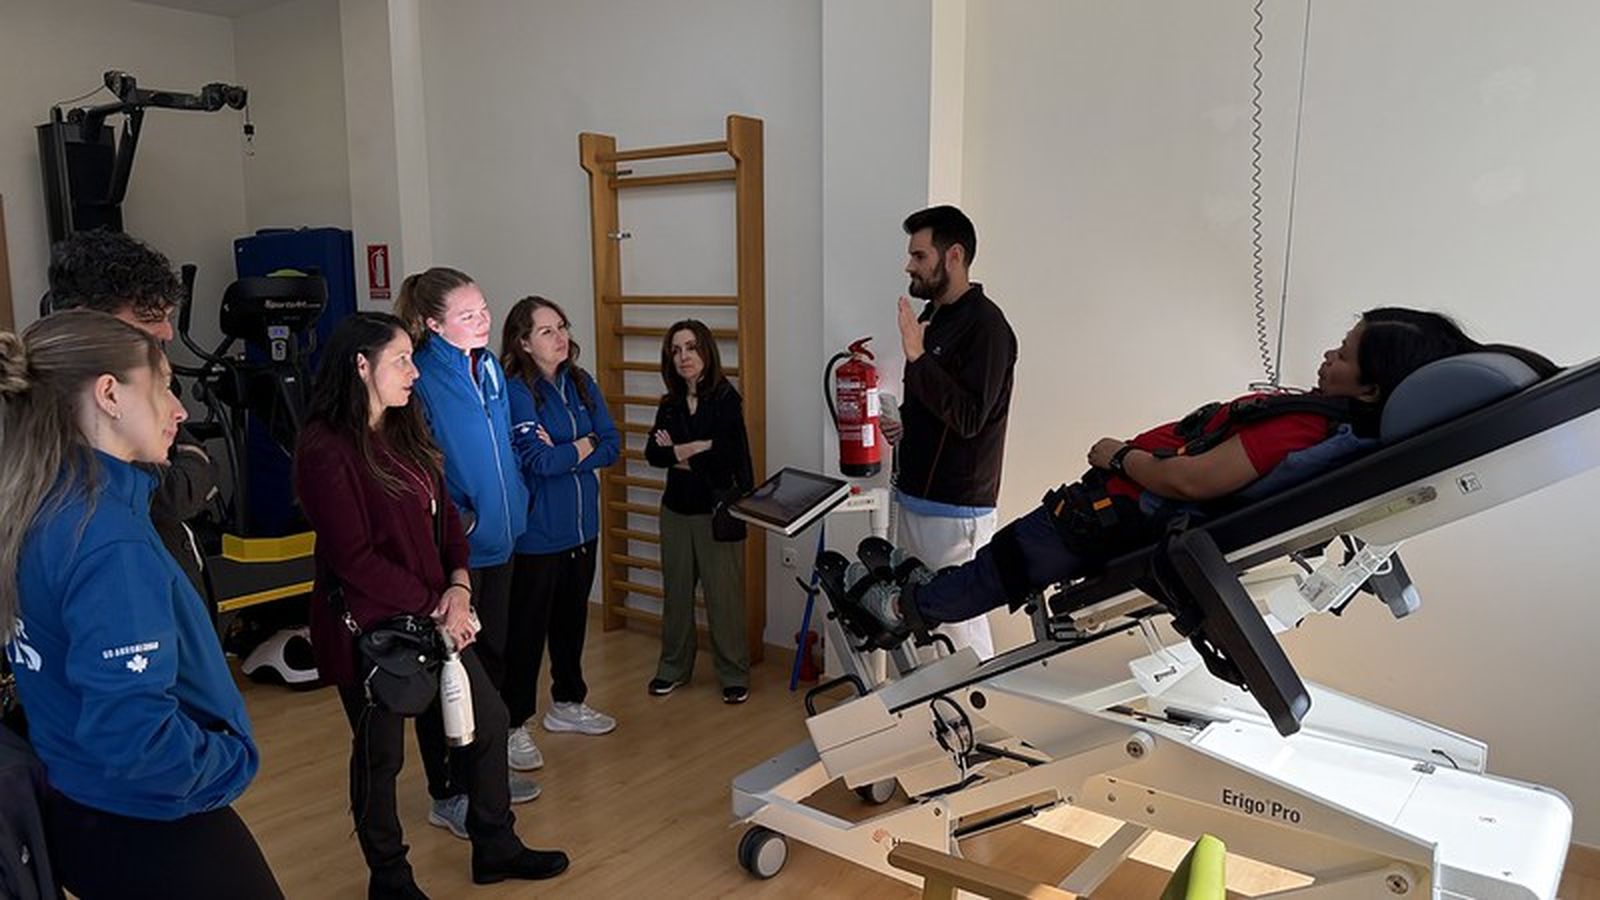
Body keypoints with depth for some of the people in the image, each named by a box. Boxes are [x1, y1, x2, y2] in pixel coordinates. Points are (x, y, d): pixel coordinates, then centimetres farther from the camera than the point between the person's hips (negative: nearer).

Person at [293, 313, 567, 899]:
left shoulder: (406, 432, 7)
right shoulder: (325, 449, -18)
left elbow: (444, 515, 7)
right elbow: (352, 556, -21)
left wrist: (457, 588, -8)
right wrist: (432, 605, -15)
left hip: (434, 615, 8)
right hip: (367, 626, -8)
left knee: (488, 720, 13)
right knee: (380, 754, 10)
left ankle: (495, 848, 32)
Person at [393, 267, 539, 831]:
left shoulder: (489, 367, 6)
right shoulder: (422, 379, -18)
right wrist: (455, 521, -18)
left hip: (497, 537, 8)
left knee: (493, 654, 19)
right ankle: (447, 795, 20)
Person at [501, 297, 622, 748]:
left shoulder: (582, 384, 6)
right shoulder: (516, 392, -14)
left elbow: (613, 444, 1)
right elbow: (538, 460, -23)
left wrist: (561, 454, -13)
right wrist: (585, 446, -7)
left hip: (582, 525, 7)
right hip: (535, 530, -7)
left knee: (572, 618, 20)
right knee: (527, 627, 4)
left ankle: (567, 703, 37)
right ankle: (513, 723, 19)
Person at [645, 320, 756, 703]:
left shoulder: (726, 398, -10)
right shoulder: (670, 403, 8)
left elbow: (735, 455, -18)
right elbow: (653, 453, -1)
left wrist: (680, 453, -9)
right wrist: (699, 449, -17)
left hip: (716, 510, -5)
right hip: (676, 509, 6)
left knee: (724, 595, 1)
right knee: (676, 591, 14)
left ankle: (734, 675, 15)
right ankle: (674, 667, 29)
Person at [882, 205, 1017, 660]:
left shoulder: (985, 324, -15)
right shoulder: (932, 315, 13)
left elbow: (968, 417, -22)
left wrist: (917, 356, -25)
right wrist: (905, 424, 8)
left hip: (955, 508, -9)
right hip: (915, 497, 9)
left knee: (960, 623, -4)